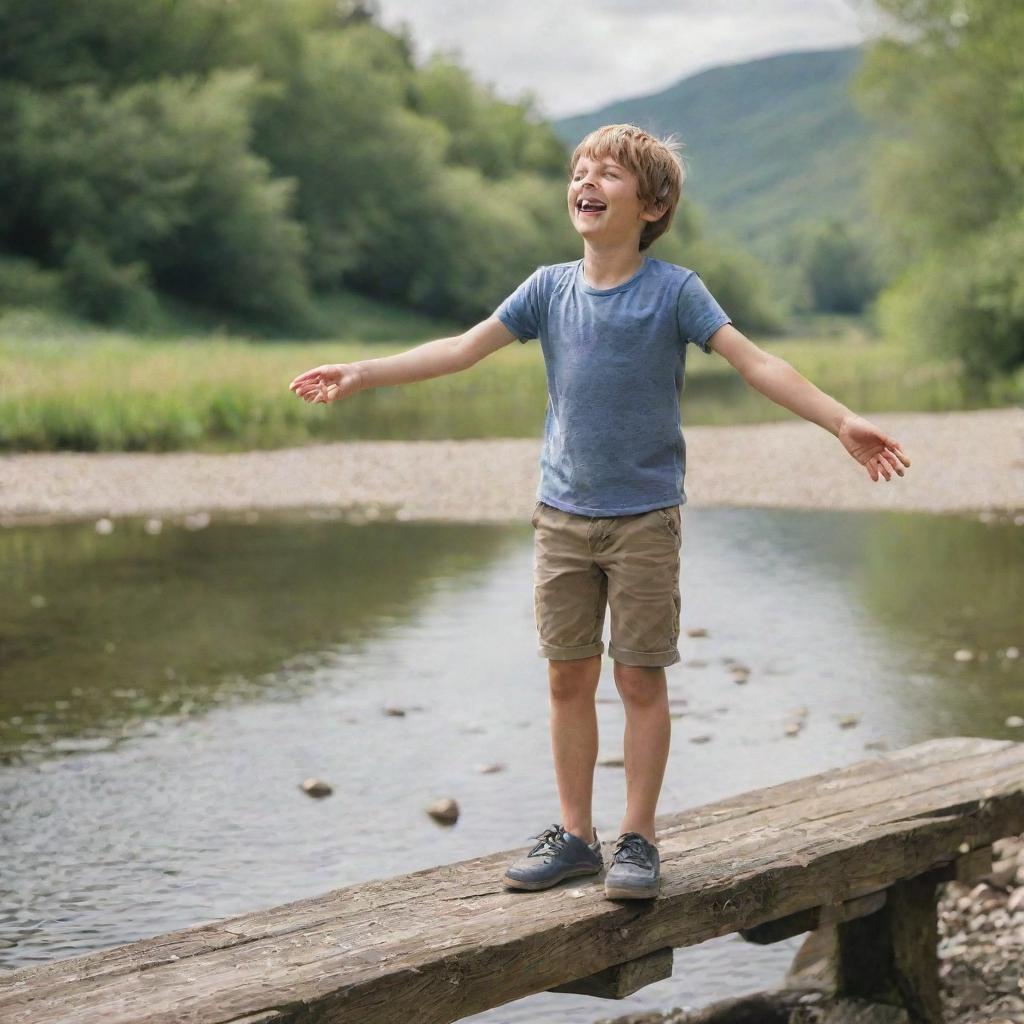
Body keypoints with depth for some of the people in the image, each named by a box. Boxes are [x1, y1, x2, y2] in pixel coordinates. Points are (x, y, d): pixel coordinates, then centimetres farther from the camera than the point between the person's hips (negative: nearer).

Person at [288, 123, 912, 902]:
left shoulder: (674, 290, -6)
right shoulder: (551, 288, 4)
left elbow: (755, 361, -12)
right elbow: (462, 349, 6)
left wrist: (842, 421, -22)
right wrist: (360, 374, 3)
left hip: (645, 517, -3)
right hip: (563, 515, 4)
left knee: (641, 679, 1)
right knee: (568, 677, 8)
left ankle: (639, 839, 11)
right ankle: (574, 834, 18)